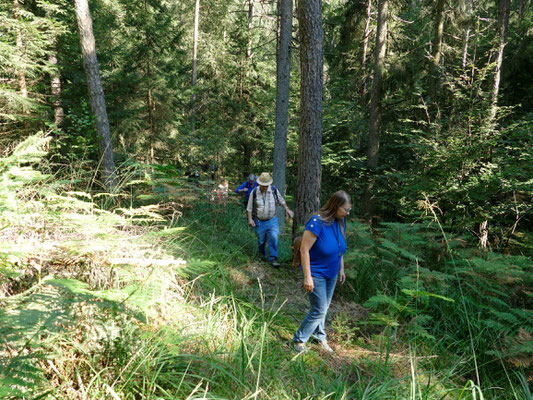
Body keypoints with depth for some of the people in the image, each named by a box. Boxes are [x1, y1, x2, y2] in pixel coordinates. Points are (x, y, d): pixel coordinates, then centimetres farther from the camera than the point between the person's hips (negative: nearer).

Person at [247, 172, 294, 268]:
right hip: (259, 221, 0)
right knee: (261, 241, 8)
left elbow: (281, 200, 12)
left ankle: (273, 258, -11)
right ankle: (263, 256, 33)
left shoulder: (274, 189, -5)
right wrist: (250, 219, -7)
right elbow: (249, 207, 0)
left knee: (274, 237, -19)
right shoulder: (254, 192, -9)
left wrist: (287, 209, 5)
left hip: (272, 220, 0)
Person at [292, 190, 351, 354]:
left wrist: (341, 269, 14)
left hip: (331, 273, 7)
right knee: (319, 310, -1)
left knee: (324, 308, 20)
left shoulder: (340, 221, -4)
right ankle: (299, 339, 19)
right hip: (316, 274, -7)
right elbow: (304, 249, -25)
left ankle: (320, 336, 42)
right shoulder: (317, 222, -27)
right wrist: (307, 277, -24)